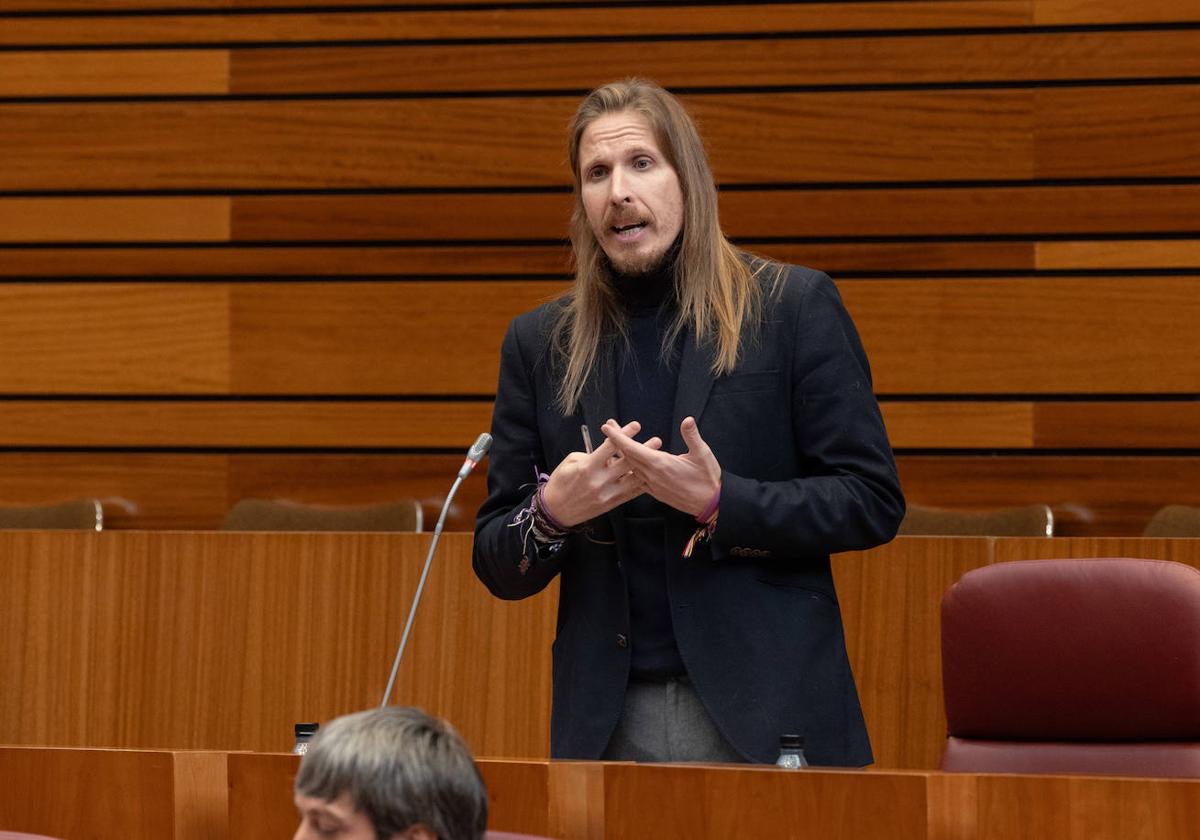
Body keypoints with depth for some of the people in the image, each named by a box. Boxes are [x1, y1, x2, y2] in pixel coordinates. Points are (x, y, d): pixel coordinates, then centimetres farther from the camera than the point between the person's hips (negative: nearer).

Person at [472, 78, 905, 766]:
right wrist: (552, 513, -10)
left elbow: (873, 502, -3)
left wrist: (719, 503, -16)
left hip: (764, 711, -2)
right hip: (608, 726, 2)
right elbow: (499, 569, 12)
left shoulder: (795, 306, 1)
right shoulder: (538, 343, 10)